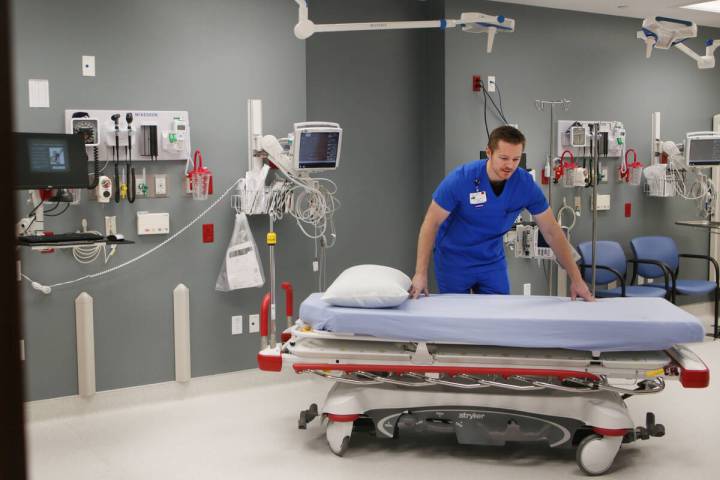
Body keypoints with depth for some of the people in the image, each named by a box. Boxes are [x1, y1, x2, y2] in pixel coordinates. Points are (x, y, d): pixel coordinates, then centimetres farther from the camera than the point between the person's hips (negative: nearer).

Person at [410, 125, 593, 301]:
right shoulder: (460, 179, -25)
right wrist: (420, 273, -23)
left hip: (493, 262, 3)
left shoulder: (526, 185, -16)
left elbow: (552, 232, -9)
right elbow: (432, 223, -18)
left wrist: (576, 279, -12)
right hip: (454, 261, -3)